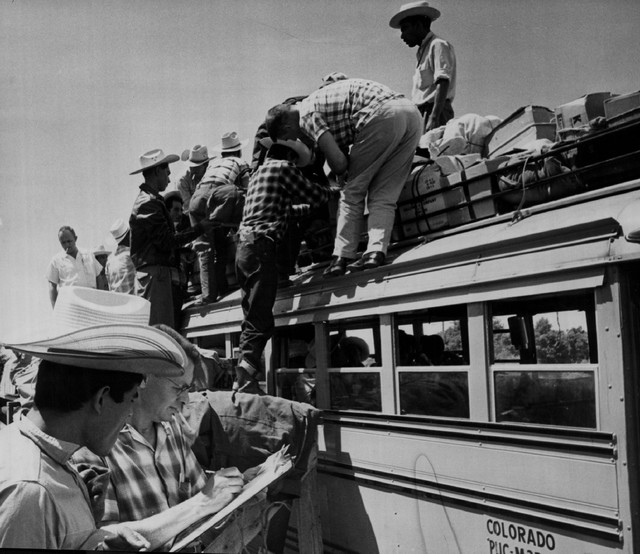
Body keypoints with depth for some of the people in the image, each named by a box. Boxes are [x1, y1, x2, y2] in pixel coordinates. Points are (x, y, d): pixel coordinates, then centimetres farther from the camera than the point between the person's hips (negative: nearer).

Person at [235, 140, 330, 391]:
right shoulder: (283, 167, 2)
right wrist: (329, 188, 23)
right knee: (260, 320, -14)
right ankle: (246, 376, -25)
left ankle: (243, 379, 2)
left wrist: (300, 207, 53)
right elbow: (315, 195, 3)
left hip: (243, 246, 9)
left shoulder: (260, 171, 27)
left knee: (253, 318, 8)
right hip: (261, 246, -9)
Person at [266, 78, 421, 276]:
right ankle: (376, 252, -5)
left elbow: (338, 159, -2)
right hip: (412, 112, 8)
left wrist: (342, 175, 17)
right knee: (383, 196, 8)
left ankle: (342, 258, 3)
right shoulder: (320, 98, 30)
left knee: (352, 191, 5)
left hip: (382, 116, -8)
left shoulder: (307, 114, 3)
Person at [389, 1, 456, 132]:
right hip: (422, 114, 8)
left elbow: (443, 83, -14)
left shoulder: (438, 45, -1)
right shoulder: (424, 51, 28)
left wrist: (433, 118, -25)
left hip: (436, 112, -8)